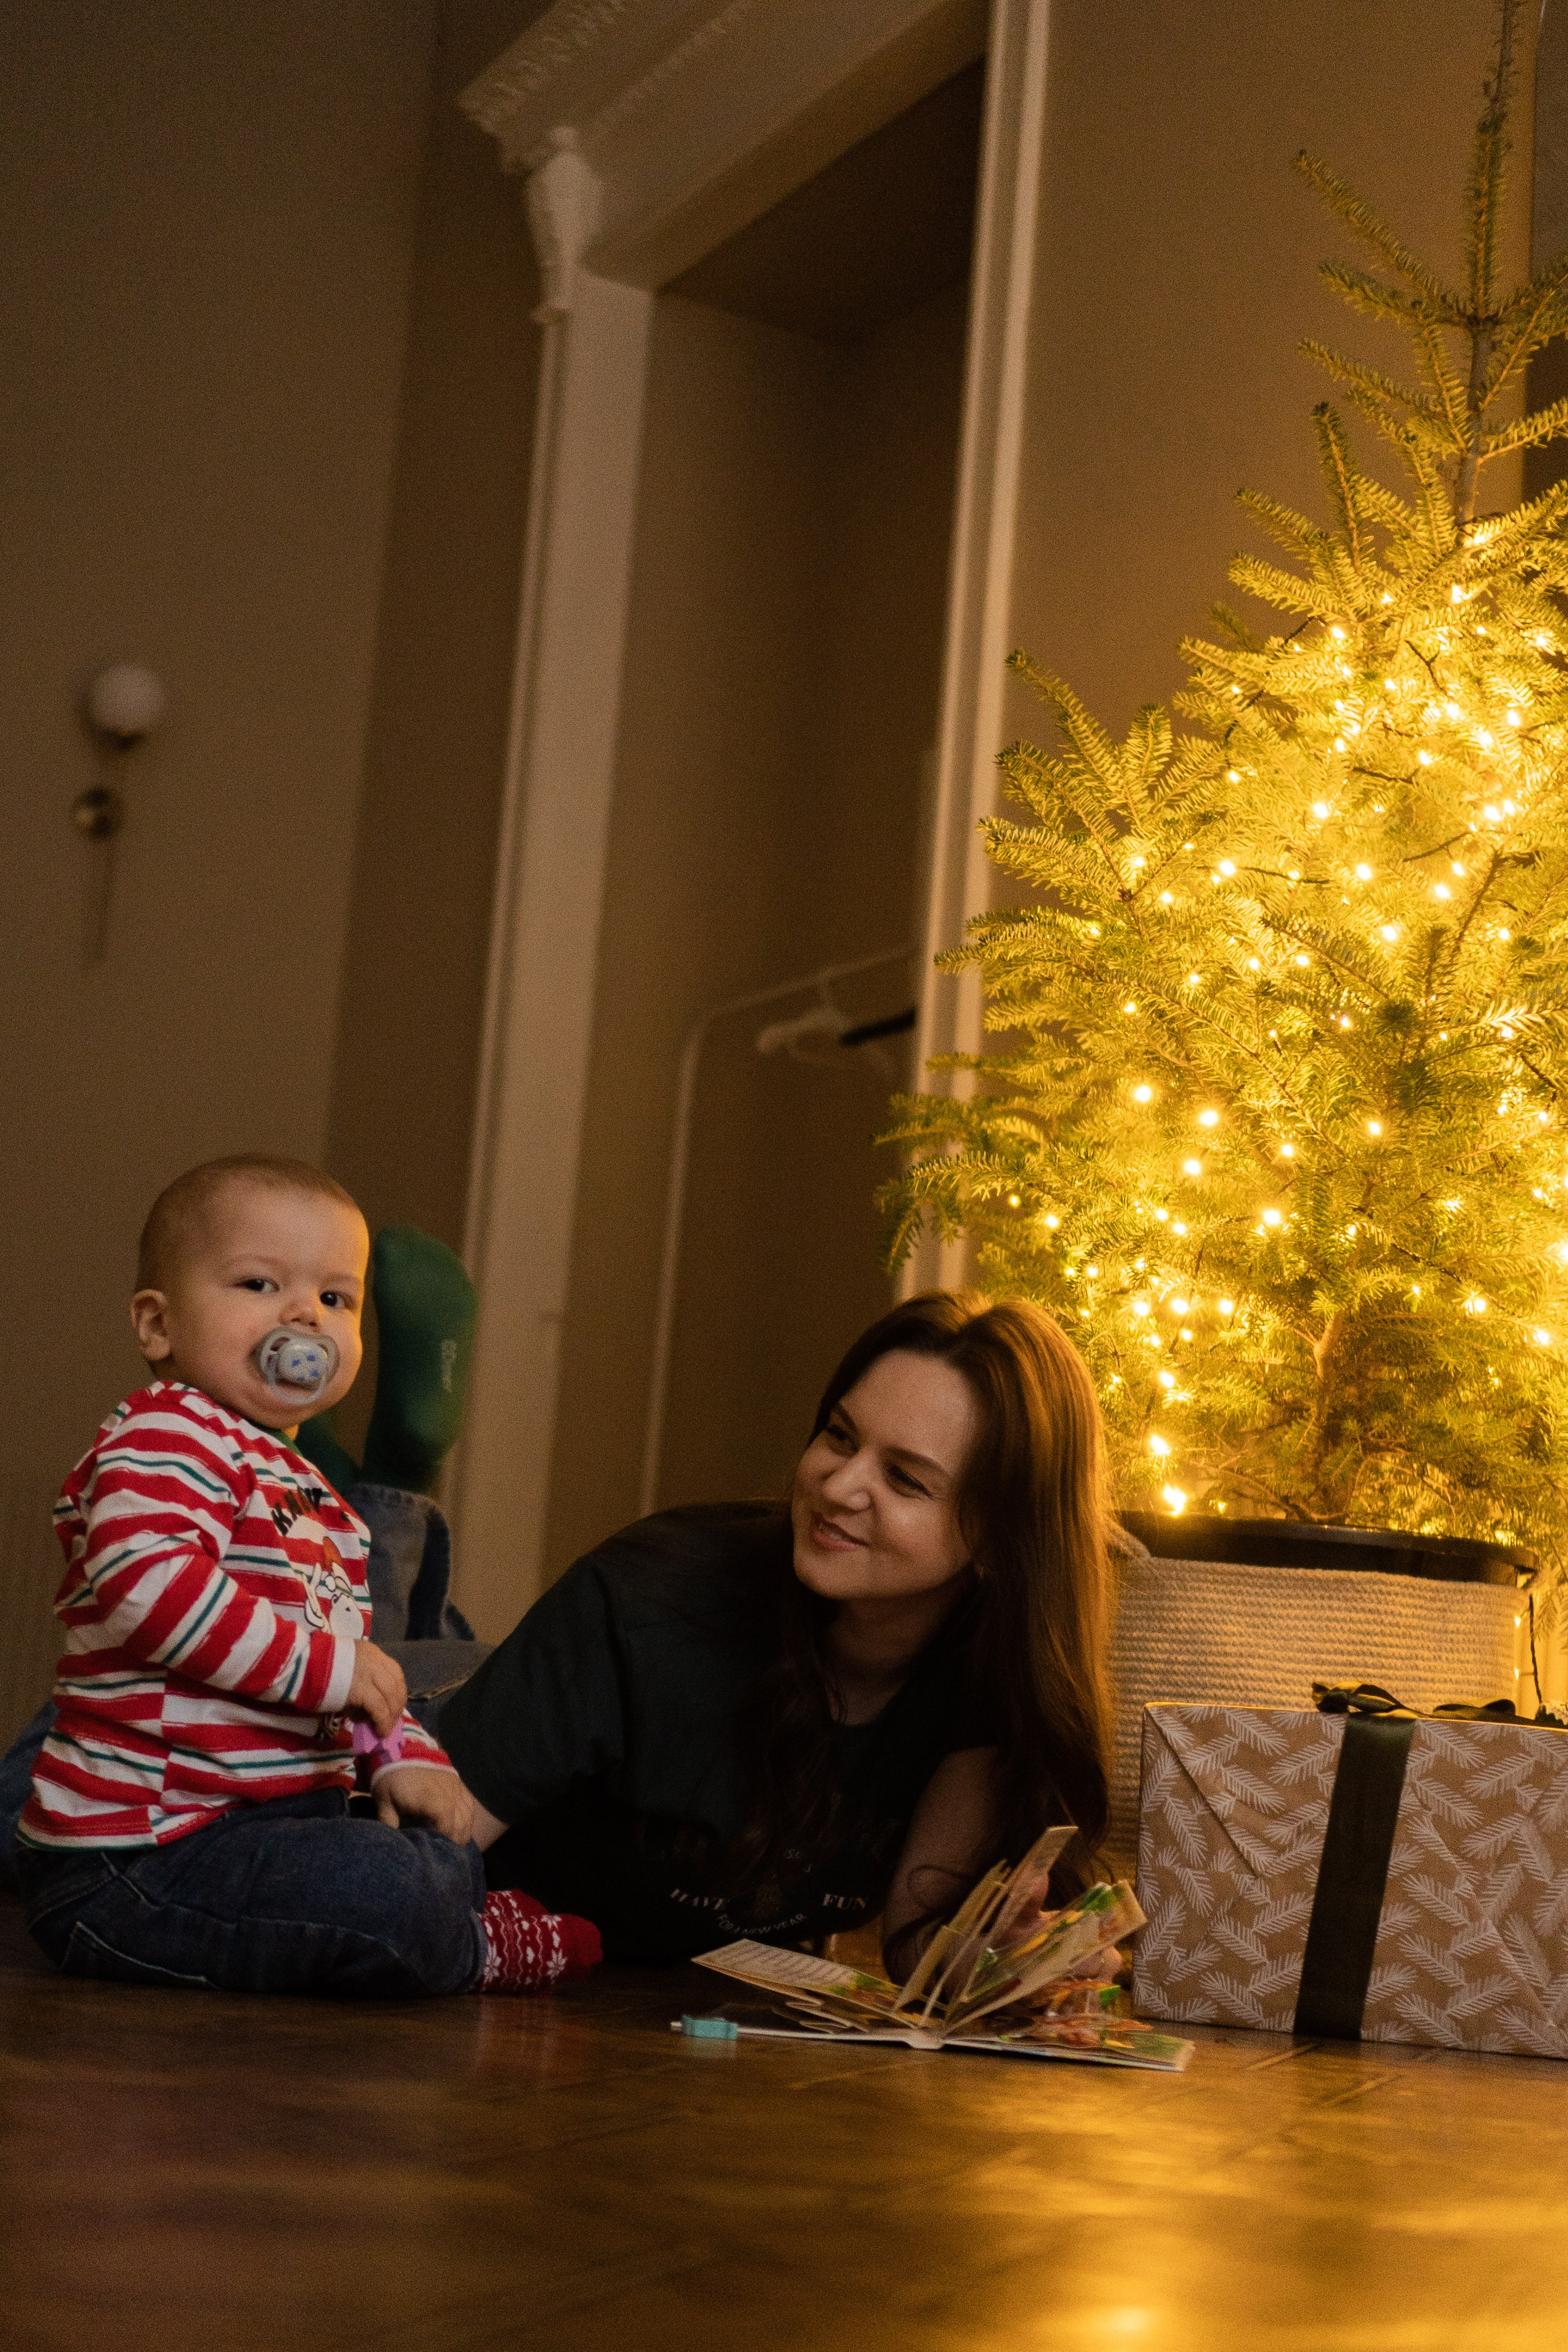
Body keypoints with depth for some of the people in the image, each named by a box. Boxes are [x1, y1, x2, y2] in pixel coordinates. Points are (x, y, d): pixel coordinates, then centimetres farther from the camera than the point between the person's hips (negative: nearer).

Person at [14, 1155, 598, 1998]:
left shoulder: (311, 1494, 22)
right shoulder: (166, 1438, -10)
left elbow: (358, 1660, 30)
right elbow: (148, 1581, -29)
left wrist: (403, 1758, 10)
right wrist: (324, 1664, -25)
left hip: (270, 1823, 11)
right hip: (141, 1856, -10)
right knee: (391, 1895, -26)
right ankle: (475, 1952, 2)